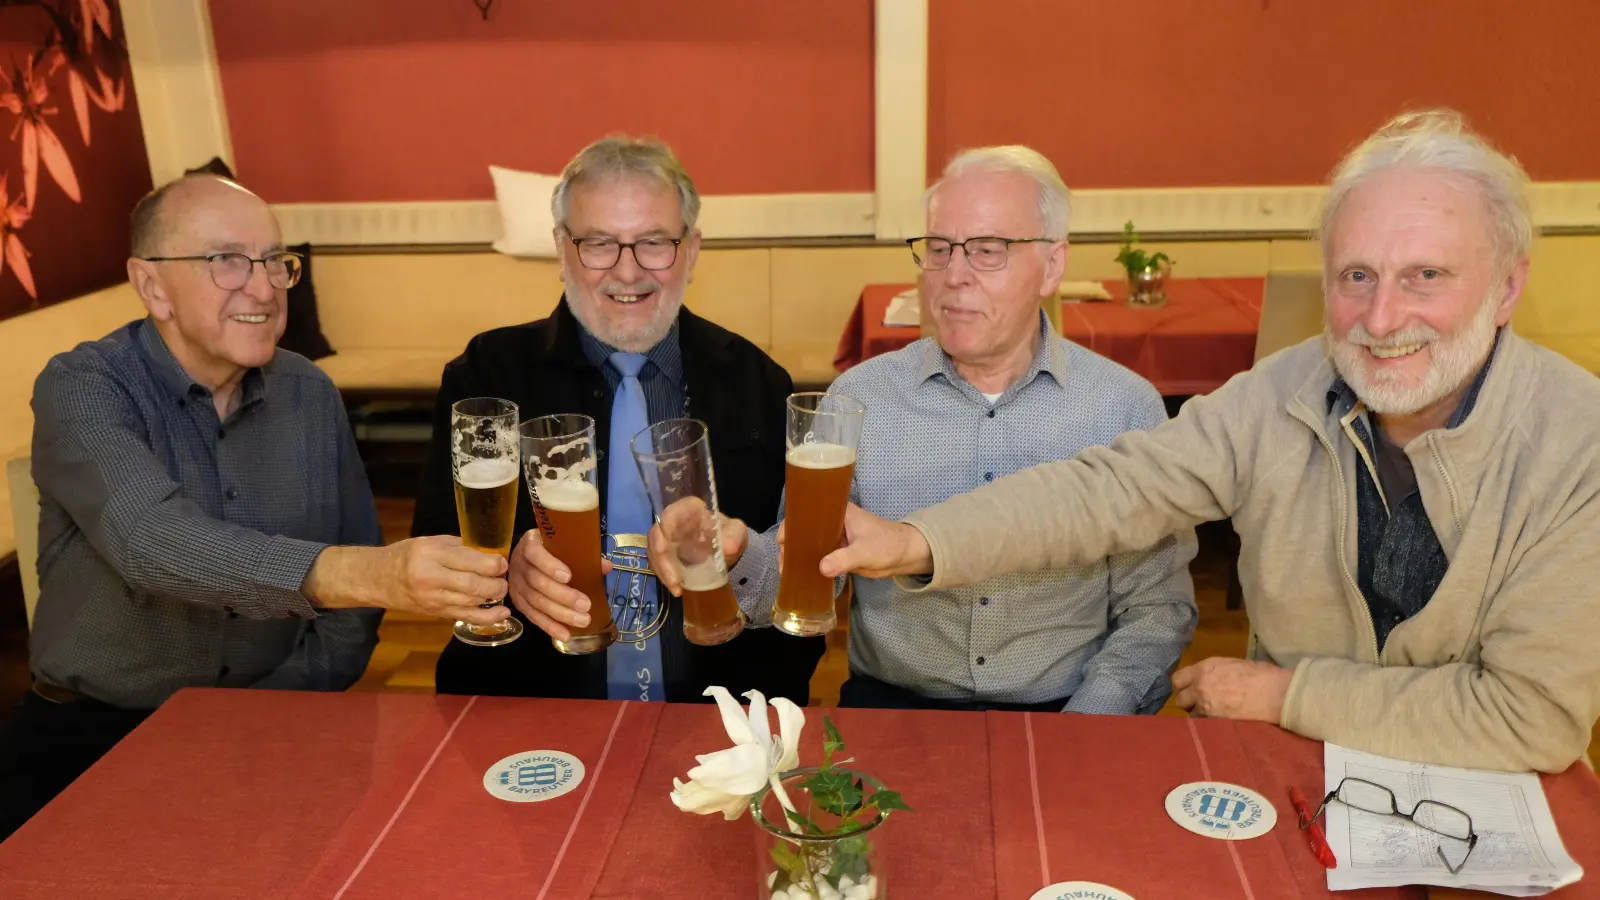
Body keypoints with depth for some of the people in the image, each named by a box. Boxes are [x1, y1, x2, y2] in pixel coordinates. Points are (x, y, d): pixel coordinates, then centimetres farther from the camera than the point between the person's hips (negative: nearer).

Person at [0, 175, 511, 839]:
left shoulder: (311, 395, 2)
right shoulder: (82, 389, -9)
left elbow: (355, 591, 5)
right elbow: (153, 544, -30)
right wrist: (363, 574, -45)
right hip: (97, 726, -2)